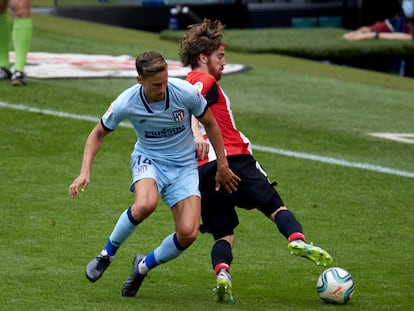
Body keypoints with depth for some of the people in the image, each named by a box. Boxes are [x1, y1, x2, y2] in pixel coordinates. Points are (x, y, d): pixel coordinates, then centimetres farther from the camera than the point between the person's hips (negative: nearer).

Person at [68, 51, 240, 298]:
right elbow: (98, 134, -1)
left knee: (188, 233, -18)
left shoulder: (186, 92, -20)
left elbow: (211, 124, -2)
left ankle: (144, 266, 12)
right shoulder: (126, 103, -19)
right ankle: (108, 253, -10)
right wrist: (85, 172, -14)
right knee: (145, 204, -37)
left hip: (184, 166, 1)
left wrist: (223, 167, 3)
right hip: (148, 159, -1)